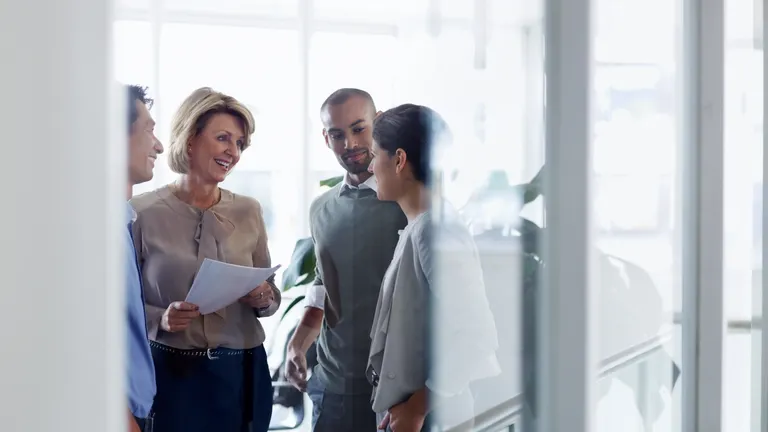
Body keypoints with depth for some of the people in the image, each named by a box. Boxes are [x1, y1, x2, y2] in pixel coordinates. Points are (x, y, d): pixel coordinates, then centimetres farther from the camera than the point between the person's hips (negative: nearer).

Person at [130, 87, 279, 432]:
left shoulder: (248, 211, 5)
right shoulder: (144, 213, -6)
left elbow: (271, 295, 13)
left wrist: (264, 299, -9)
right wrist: (160, 319, -20)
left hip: (242, 372, 4)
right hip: (171, 372, -3)